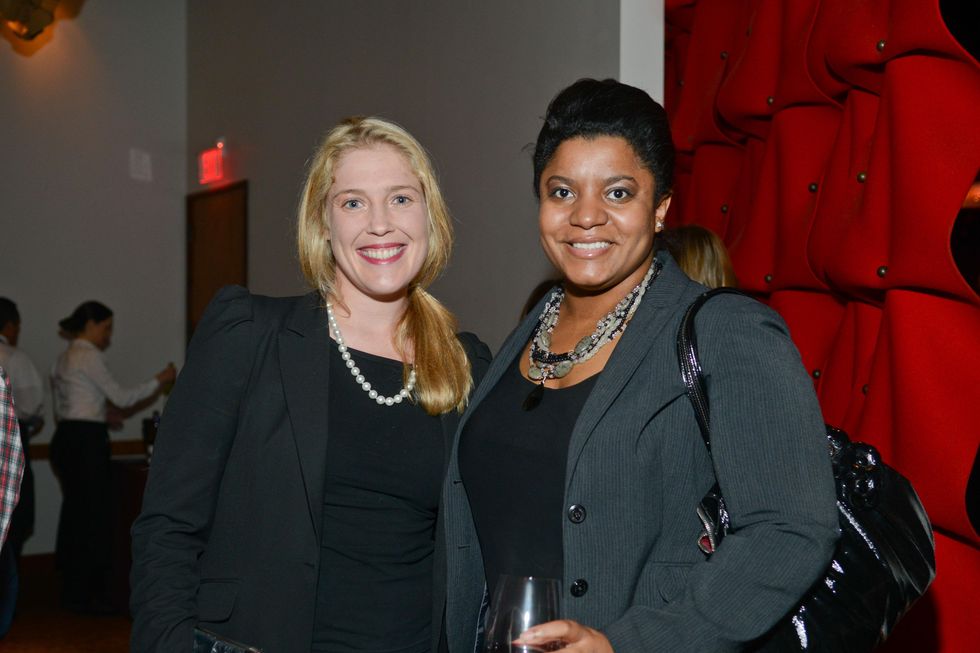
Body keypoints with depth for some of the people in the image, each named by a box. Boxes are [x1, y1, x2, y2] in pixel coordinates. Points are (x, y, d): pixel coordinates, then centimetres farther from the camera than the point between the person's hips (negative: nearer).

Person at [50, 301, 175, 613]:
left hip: (65, 438, 10)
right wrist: (159, 380, -3)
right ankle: (89, 595, 0)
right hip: (86, 441, -10)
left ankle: (73, 592, 18)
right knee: (96, 517, -4)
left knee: (75, 515, 12)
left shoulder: (64, 357, 18)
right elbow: (122, 397, -11)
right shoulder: (90, 356, -11)